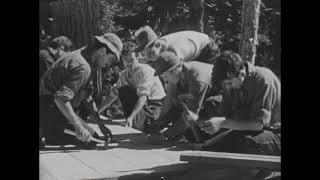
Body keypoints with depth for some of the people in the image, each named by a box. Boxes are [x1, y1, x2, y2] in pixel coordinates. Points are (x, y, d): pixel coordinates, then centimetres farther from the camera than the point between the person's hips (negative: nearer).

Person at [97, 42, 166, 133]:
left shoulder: (144, 70, -21)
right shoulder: (124, 75, 1)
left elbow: (143, 97, -31)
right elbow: (113, 95, 6)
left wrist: (131, 117, -40)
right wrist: (97, 112, -1)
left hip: (156, 104, -7)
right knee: (122, 91, -12)